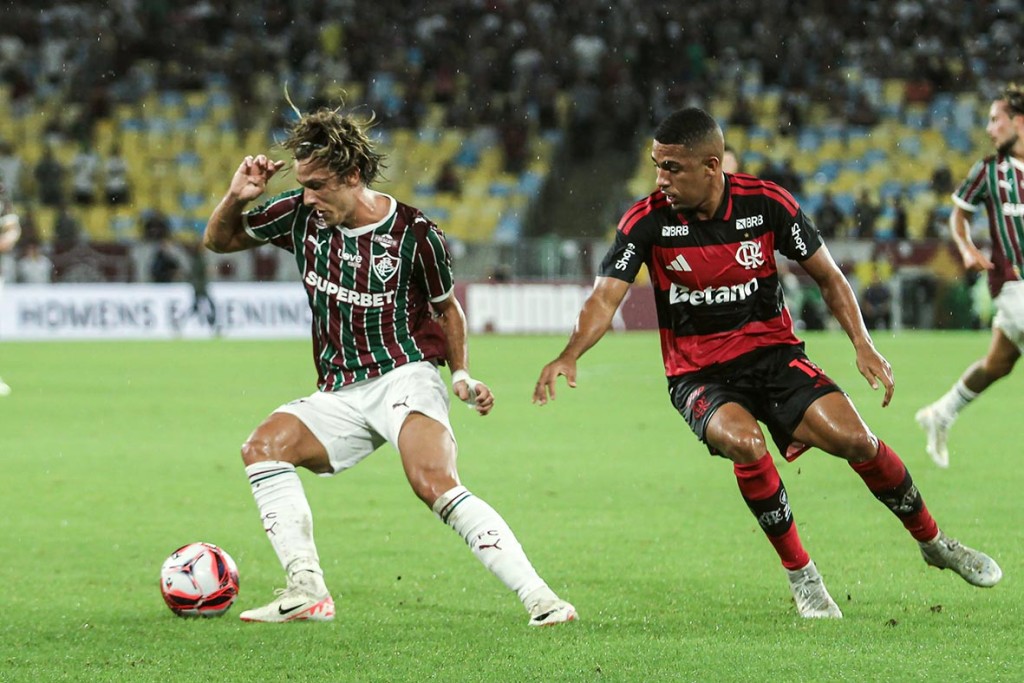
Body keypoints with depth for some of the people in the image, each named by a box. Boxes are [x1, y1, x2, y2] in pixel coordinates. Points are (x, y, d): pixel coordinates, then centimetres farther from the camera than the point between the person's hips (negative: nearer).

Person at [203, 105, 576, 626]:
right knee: (264, 445, -19)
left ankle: (538, 597, -28)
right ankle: (306, 591, -21)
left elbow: (446, 307, 10)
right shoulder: (301, 215, 2)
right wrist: (236, 198, -6)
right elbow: (219, 240, 15)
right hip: (339, 396, 5)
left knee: (435, 484, -29)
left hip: (404, 375, -5)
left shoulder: (413, 234, -7)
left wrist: (462, 376, -3)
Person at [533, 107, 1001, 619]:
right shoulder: (647, 221, -11)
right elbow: (606, 297, -18)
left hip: (773, 355, 1)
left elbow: (826, 275, 3)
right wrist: (570, 356, -37)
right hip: (698, 376, -1)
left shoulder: (766, 203, -8)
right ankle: (799, 573, -13)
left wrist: (862, 345, -9)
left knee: (852, 437, -19)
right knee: (745, 442, -33)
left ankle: (933, 542, 8)